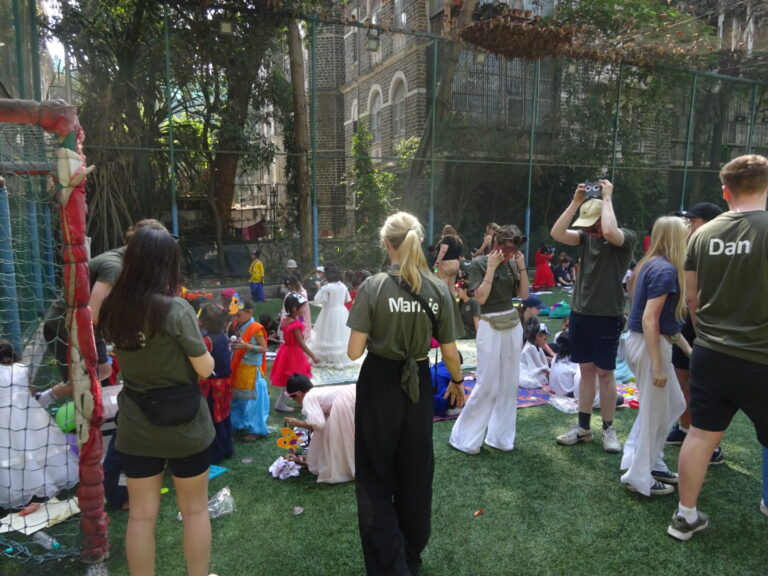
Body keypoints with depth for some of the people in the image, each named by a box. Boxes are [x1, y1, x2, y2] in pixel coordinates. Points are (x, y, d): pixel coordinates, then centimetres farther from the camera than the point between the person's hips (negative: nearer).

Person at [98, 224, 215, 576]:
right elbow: (205, 368, -14)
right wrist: (204, 352, 4)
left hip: (135, 426, 4)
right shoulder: (175, 309, -21)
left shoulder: (113, 309, -5)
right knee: (194, 509, 16)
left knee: (141, 514, 16)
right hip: (184, 424, -4)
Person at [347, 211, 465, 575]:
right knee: (416, 475, 22)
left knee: (377, 477, 14)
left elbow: (354, 352, -15)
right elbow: (449, 353, -1)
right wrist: (457, 383, 17)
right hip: (418, 385, 4)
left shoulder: (373, 287, -15)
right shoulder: (438, 289, -6)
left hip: (379, 385, -3)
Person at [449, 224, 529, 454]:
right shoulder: (479, 264, -9)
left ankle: (499, 436, 22)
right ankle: (464, 437, 10)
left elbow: (524, 294, 6)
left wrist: (521, 266, -2)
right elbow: (481, 297, -17)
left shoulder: (512, 264, 6)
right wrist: (492, 267, -18)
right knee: (487, 385, -4)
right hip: (491, 328, -6)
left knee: (509, 385, 9)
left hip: (513, 325, 6)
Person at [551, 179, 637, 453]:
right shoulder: (586, 236, 6)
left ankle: (608, 429, 19)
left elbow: (609, 232, -31)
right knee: (586, 370, 12)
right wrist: (575, 202, -9)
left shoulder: (626, 238, -8)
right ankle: (583, 427, 21)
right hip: (580, 313, 5)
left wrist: (607, 198, -18)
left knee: (604, 373, 4)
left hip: (607, 316, -5)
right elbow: (557, 233, -9)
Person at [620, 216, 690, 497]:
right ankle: (640, 478, 19)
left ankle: (650, 463, 31)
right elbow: (649, 319, -24)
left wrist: (685, 346, 16)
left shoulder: (652, 264, 11)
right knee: (654, 412, 4)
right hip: (650, 344, -10)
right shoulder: (666, 269, -18)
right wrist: (657, 366, -23)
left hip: (651, 341, 10)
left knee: (674, 404, 21)